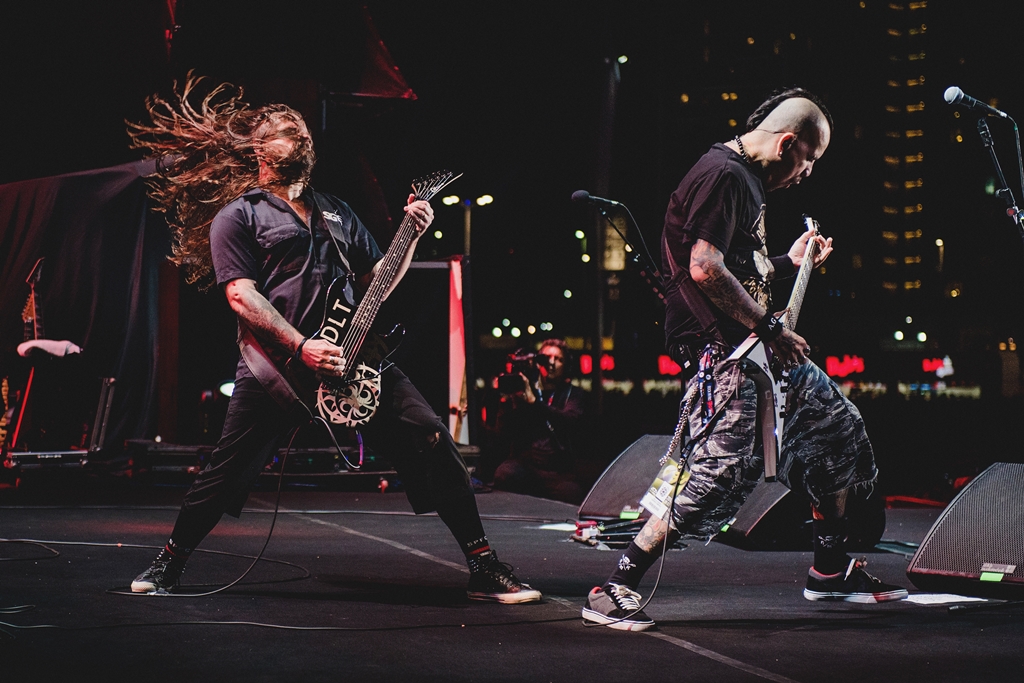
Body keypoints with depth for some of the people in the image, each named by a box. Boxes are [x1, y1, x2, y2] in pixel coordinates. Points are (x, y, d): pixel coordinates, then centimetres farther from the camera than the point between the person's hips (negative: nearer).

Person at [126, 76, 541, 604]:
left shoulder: (336, 212, 25)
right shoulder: (237, 216, 6)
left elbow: (375, 282, 24)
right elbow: (240, 294, -6)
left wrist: (412, 237, 8)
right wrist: (301, 347, -18)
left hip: (351, 356, 4)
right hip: (275, 364, -4)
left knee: (431, 441, -8)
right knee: (227, 473, -2)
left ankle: (483, 566, -4)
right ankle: (169, 564, 22)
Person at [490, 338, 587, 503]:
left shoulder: (572, 394, 15)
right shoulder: (520, 391, 15)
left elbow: (569, 420, -10)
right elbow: (504, 434, 4)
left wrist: (534, 401, -18)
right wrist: (510, 401, -10)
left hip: (558, 471, 0)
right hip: (523, 462, 0)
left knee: (572, 495, -33)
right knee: (505, 475, -34)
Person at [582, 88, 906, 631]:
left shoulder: (748, 178, 19)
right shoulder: (724, 174, -14)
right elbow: (704, 268, -24)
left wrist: (789, 262, 18)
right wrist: (771, 327, -19)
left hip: (759, 344, 11)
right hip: (721, 348, -11)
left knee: (838, 428, 15)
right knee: (723, 475, -15)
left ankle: (830, 571, 27)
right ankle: (612, 593, -9)